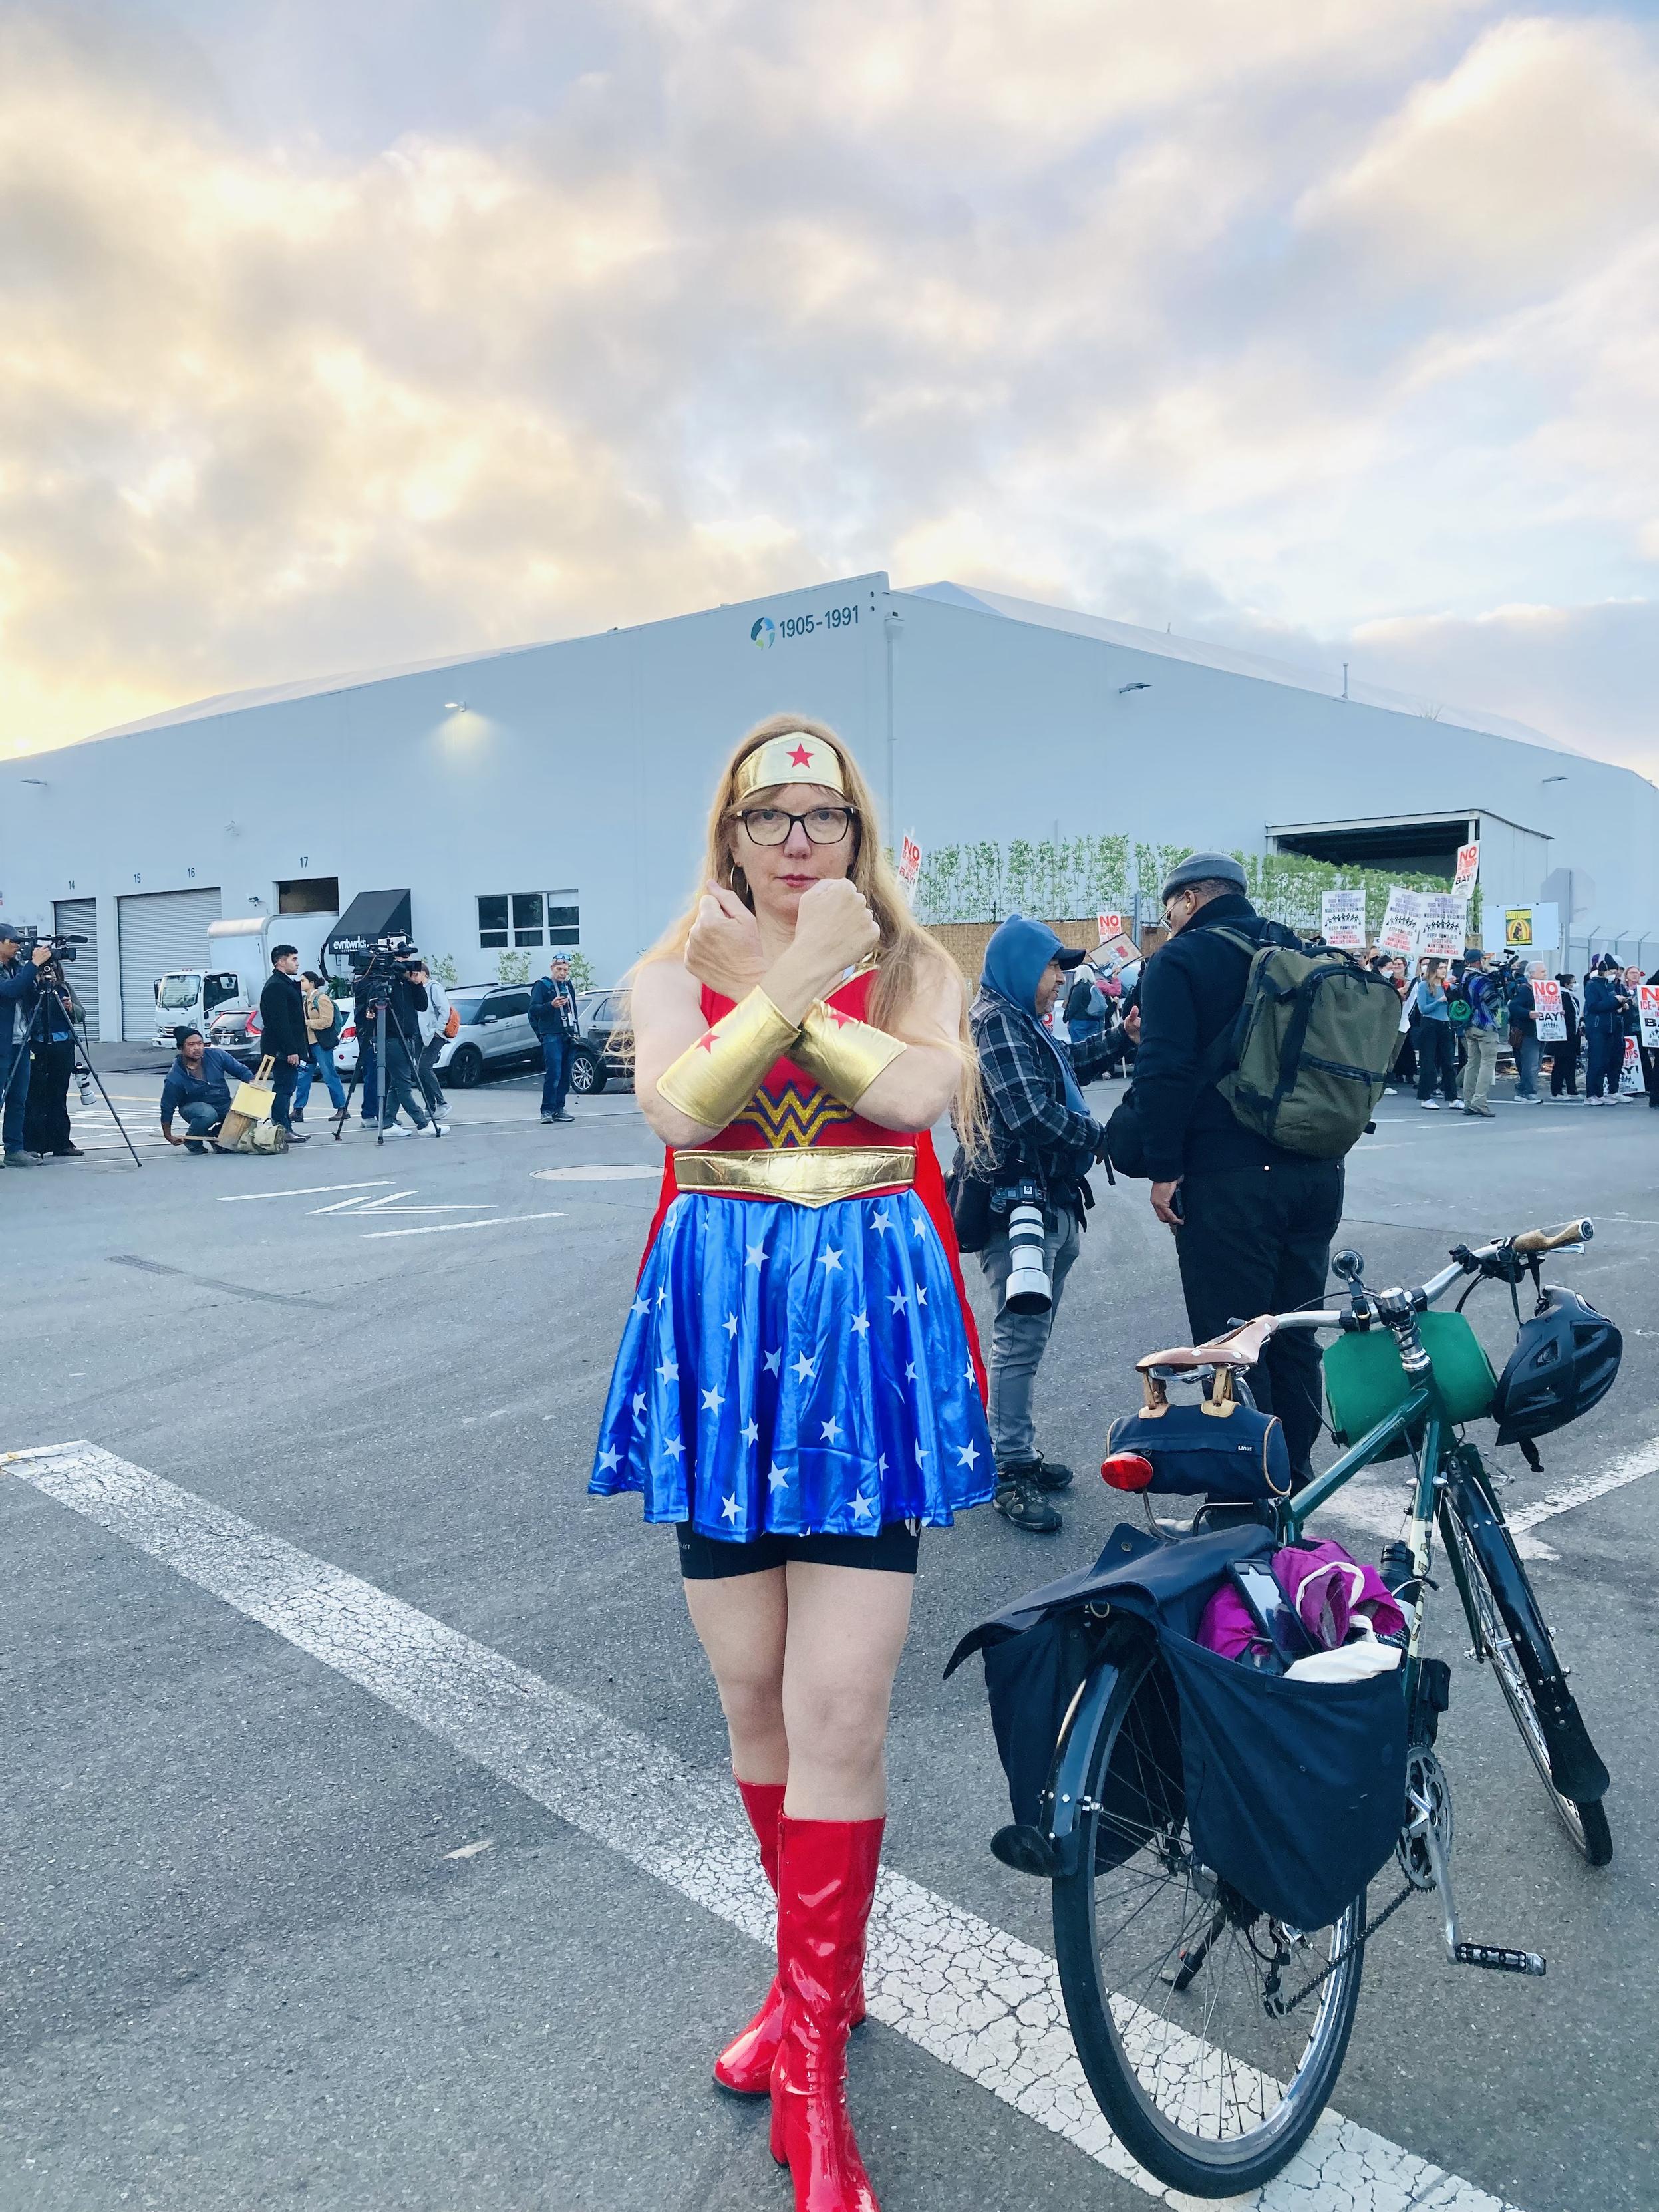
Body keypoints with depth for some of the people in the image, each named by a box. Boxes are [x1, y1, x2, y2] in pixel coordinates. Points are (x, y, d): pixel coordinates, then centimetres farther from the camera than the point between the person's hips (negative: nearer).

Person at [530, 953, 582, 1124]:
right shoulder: (542, 985, 0)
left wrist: (576, 1032, 20)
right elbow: (533, 1008, -10)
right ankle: (547, 1110, -13)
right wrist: (552, 1005, -26)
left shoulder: (569, 986, 21)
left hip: (568, 1037, 7)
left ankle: (559, 1110, 11)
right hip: (552, 1036, -7)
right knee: (554, 1073, -16)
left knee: (565, 1076, 6)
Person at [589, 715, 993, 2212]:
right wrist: (794, 977, -15)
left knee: (837, 1710, -5)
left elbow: (917, 1088, -17)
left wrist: (793, 991, -13)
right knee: (753, 1697, 13)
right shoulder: (677, 969, 7)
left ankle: (813, 2065, 12)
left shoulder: (910, 964, 5)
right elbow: (679, 1105, -14)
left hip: (866, 1332, -2)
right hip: (722, 1336, 3)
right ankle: (819, 1971, 37)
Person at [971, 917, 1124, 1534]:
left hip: (1050, 1201, 11)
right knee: (1020, 1339, -7)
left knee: (1029, 1336, 16)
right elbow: (1032, 1113, -23)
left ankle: (1020, 1454, 26)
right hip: (1019, 1202, -11)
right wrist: (1101, 1136, -10)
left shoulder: (1023, 1023, 20)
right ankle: (1012, 1476, 0)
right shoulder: (997, 1022, -14)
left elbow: (1065, 1068, 35)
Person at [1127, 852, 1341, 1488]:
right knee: (1294, 1337, 16)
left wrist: (1163, 1170, -12)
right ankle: (1295, 1477, 27)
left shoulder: (1179, 960, -6)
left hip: (1230, 1179, -7)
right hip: (1317, 1171, 7)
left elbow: (1164, 1071, -16)